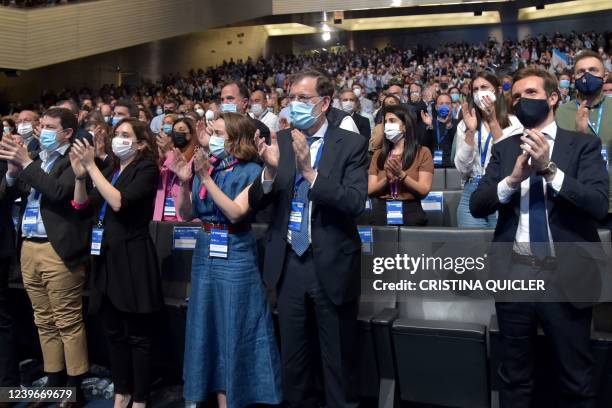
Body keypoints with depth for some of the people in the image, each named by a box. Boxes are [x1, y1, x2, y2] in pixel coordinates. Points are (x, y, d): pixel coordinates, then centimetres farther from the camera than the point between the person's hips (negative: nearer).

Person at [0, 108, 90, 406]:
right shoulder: (35, 160, 16)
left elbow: (59, 191, -21)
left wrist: (26, 164, -14)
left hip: (58, 250, -7)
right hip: (29, 248, 7)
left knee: (68, 322, -1)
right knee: (44, 321, 13)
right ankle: (54, 381, 24)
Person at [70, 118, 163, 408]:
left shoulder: (147, 169, -7)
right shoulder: (110, 171, 16)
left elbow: (119, 202, -22)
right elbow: (82, 208, 12)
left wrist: (91, 166, -18)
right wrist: (80, 175, -2)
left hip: (132, 259, -7)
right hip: (105, 258, 8)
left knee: (138, 335, 2)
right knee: (114, 333, 15)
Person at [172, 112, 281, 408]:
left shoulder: (251, 171, -8)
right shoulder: (207, 166, 7)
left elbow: (235, 213, -20)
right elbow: (186, 214, 5)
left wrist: (206, 179, -21)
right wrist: (185, 182, -11)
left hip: (235, 256, -6)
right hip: (205, 252, 6)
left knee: (234, 327, 3)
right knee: (208, 324, 12)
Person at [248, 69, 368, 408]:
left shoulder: (351, 144, -8)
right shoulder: (281, 140, 3)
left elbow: (355, 203, -20)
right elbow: (255, 203, -1)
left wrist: (309, 172, -27)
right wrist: (270, 169, -19)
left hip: (331, 265, -3)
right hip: (288, 264, 4)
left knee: (338, 360, 13)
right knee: (292, 359, 20)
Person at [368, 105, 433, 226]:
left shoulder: (422, 153, 3)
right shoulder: (378, 154, 12)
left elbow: (424, 191, -5)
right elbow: (370, 191, 5)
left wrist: (401, 175, -15)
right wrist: (387, 179, -11)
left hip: (410, 213, -2)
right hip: (382, 213, 2)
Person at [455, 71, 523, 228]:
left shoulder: (514, 123, 0)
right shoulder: (464, 125, 6)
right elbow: (462, 168, -3)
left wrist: (493, 122, -16)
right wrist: (470, 131, -14)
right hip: (472, 194, 2)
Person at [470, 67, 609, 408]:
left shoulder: (584, 144, 0)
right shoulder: (504, 148, 8)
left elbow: (599, 203, -13)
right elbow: (477, 205, -2)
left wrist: (550, 169, -23)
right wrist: (512, 179, -18)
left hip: (566, 275, -2)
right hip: (514, 274, 3)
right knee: (514, 378, 17)